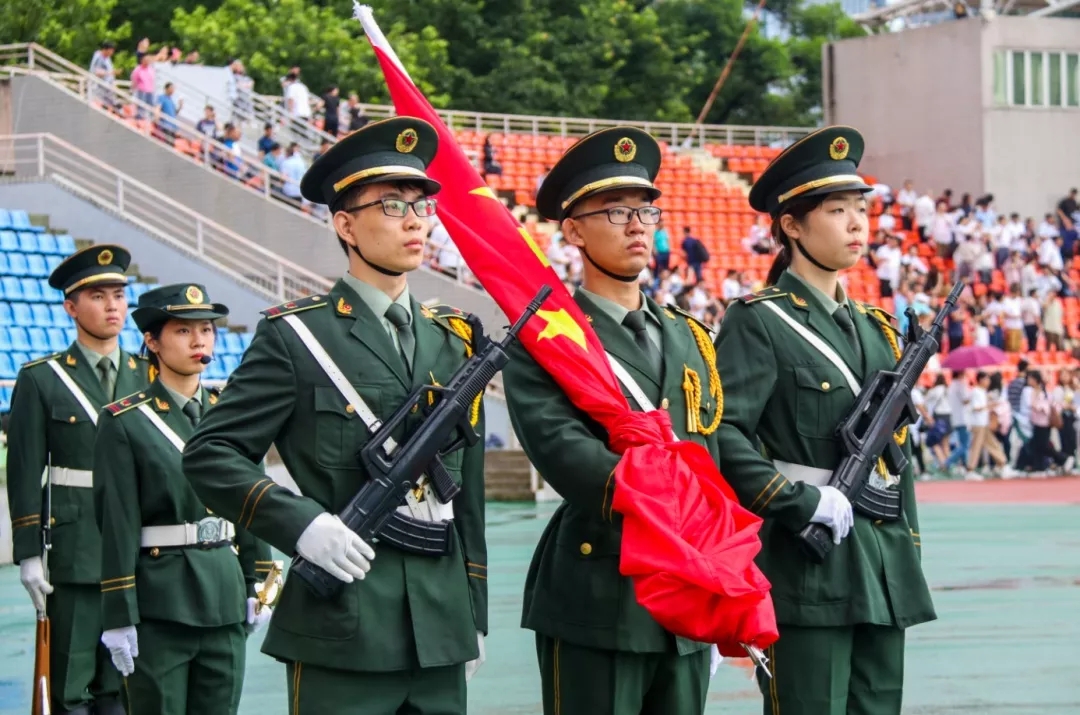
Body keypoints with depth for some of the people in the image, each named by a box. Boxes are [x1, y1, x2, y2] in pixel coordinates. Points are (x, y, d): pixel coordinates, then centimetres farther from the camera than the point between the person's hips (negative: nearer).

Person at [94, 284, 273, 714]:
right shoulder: (124, 423, -5)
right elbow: (117, 525, -9)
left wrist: (259, 587, 10)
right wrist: (120, 618, -12)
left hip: (225, 597, 5)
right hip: (158, 603, -5)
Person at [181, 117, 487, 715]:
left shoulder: (452, 342, 14)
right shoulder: (295, 336, -2)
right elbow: (209, 455, -5)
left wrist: (473, 615, 16)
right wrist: (301, 524, -18)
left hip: (441, 625, 5)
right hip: (342, 623, -5)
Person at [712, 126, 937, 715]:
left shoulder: (874, 329, 17)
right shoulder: (758, 322, -6)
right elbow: (721, 434, -16)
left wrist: (908, 561, 16)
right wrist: (803, 502, -20)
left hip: (884, 567, 7)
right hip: (805, 566, -7)